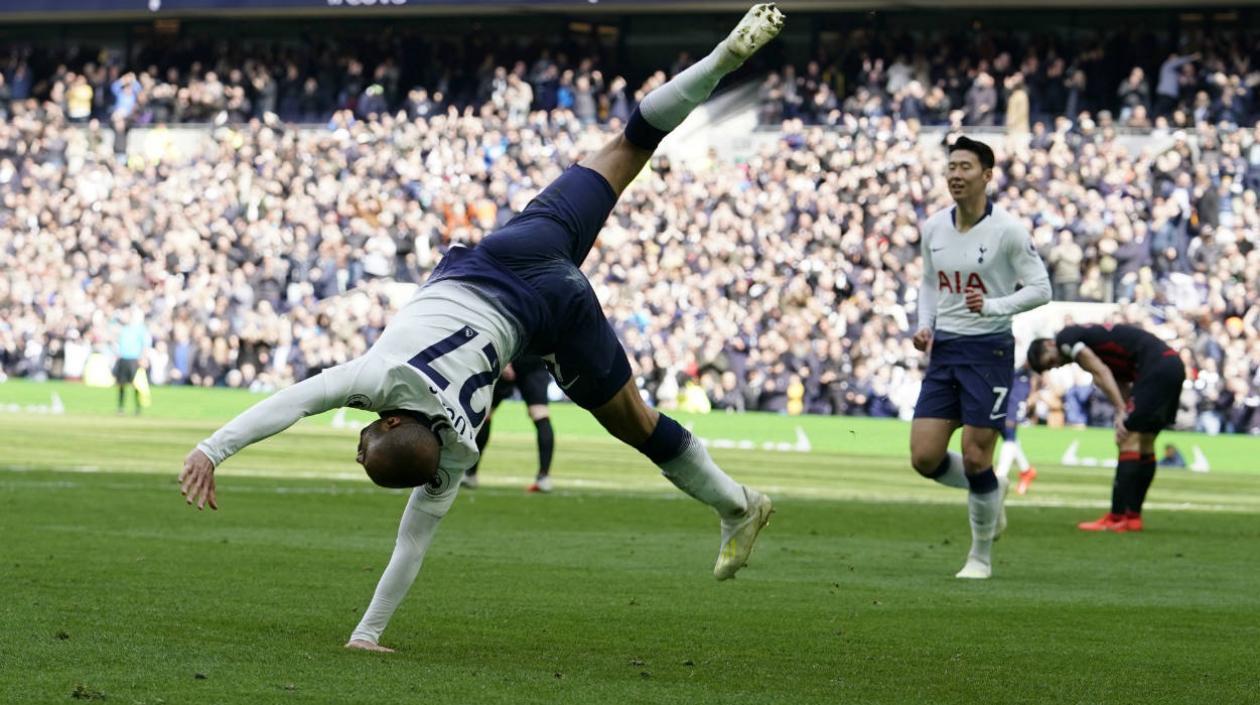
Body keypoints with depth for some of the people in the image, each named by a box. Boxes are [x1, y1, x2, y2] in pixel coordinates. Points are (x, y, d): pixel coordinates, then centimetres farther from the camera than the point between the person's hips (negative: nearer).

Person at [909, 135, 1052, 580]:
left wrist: (992, 307, -23)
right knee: (924, 457, -3)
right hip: (944, 349, 5)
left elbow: (1040, 288, -9)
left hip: (989, 349, -5)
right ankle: (989, 498, 27)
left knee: (975, 460, -6)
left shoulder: (1007, 230, -11)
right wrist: (925, 326, 3)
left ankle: (981, 557, 14)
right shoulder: (933, 228, 5)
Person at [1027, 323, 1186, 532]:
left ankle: (1118, 518, -11)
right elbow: (1121, 382, 20)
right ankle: (1133, 516, 18)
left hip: (1155, 365, -10)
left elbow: (1101, 373, -11)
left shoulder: (1065, 339, 0)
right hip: (1173, 363, 10)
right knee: (1145, 442, 14)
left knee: (1129, 440, -9)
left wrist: (1121, 412, -15)